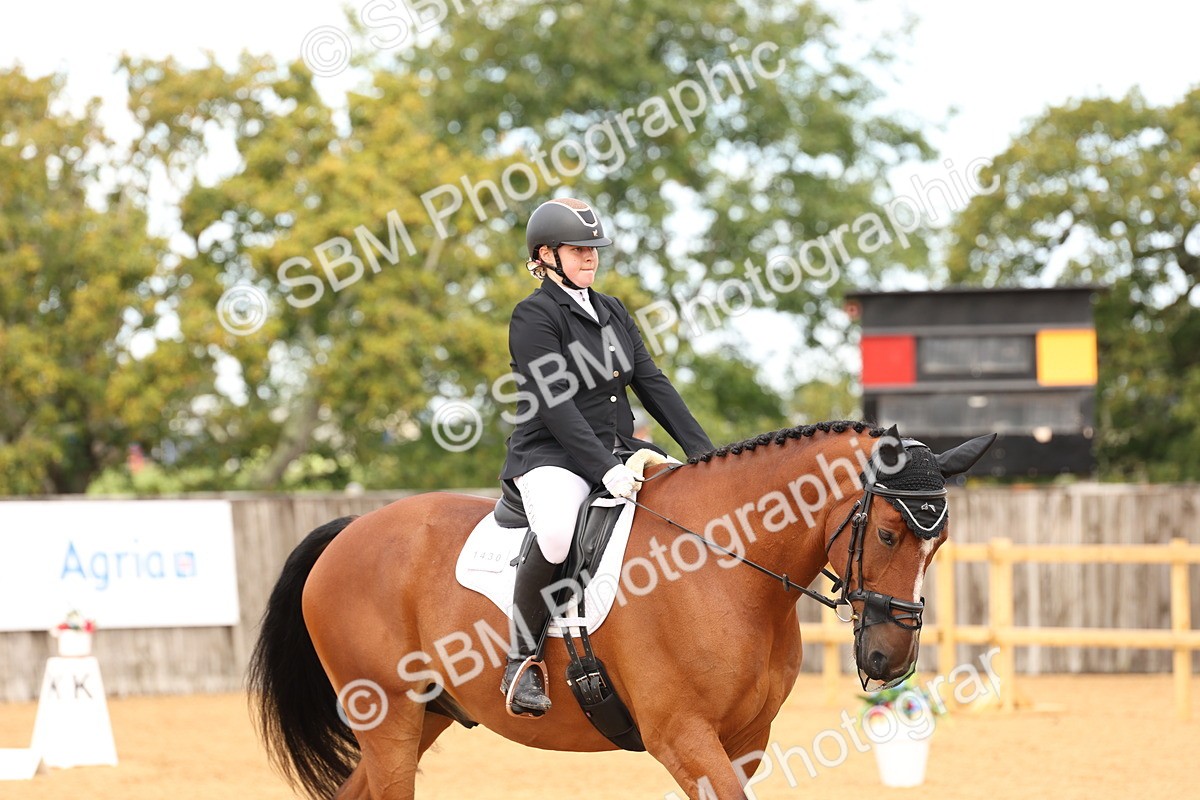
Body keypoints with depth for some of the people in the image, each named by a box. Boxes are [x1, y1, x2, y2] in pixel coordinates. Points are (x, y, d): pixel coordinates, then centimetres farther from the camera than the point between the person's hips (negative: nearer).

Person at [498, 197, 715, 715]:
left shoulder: (612, 312, 18)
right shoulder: (534, 316, -6)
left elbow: (652, 385, 14)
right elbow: (555, 405, -16)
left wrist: (702, 451, 2)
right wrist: (604, 470, -26)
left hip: (619, 452, 8)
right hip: (551, 457, -8)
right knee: (557, 534, -38)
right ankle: (521, 661, -22)